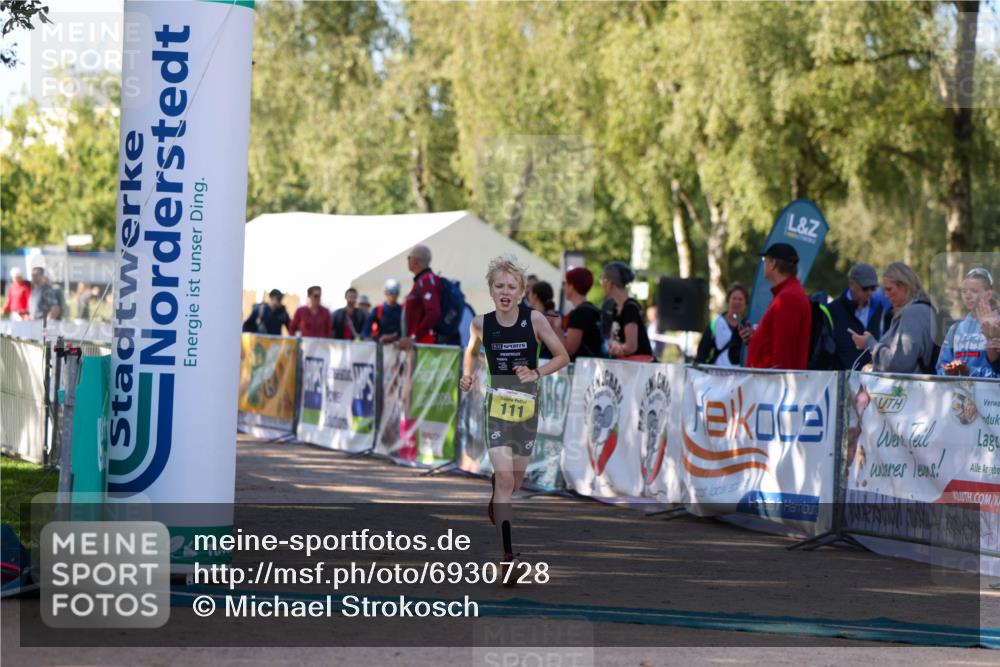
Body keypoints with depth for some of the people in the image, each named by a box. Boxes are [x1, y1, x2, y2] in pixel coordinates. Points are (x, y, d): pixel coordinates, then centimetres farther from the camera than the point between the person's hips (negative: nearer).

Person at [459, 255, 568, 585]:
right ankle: (507, 555, -15)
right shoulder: (481, 323, -5)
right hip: (497, 402, -1)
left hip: (527, 403, 1)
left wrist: (536, 373, -16)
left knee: (514, 480, 13)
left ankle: (495, 505, 51)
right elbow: (471, 351, 17)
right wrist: (468, 375, -1)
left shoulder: (534, 319, -9)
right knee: (504, 477, -16)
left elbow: (562, 356, -1)